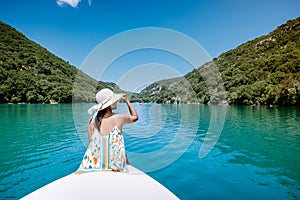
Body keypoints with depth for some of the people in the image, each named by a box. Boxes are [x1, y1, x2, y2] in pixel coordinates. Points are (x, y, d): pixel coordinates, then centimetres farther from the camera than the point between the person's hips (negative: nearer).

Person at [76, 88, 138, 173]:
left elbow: (91, 141, 2)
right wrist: (127, 101, 15)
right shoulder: (118, 118, -16)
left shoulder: (92, 120, -7)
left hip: (94, 164, 5)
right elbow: (135, 117, 6)